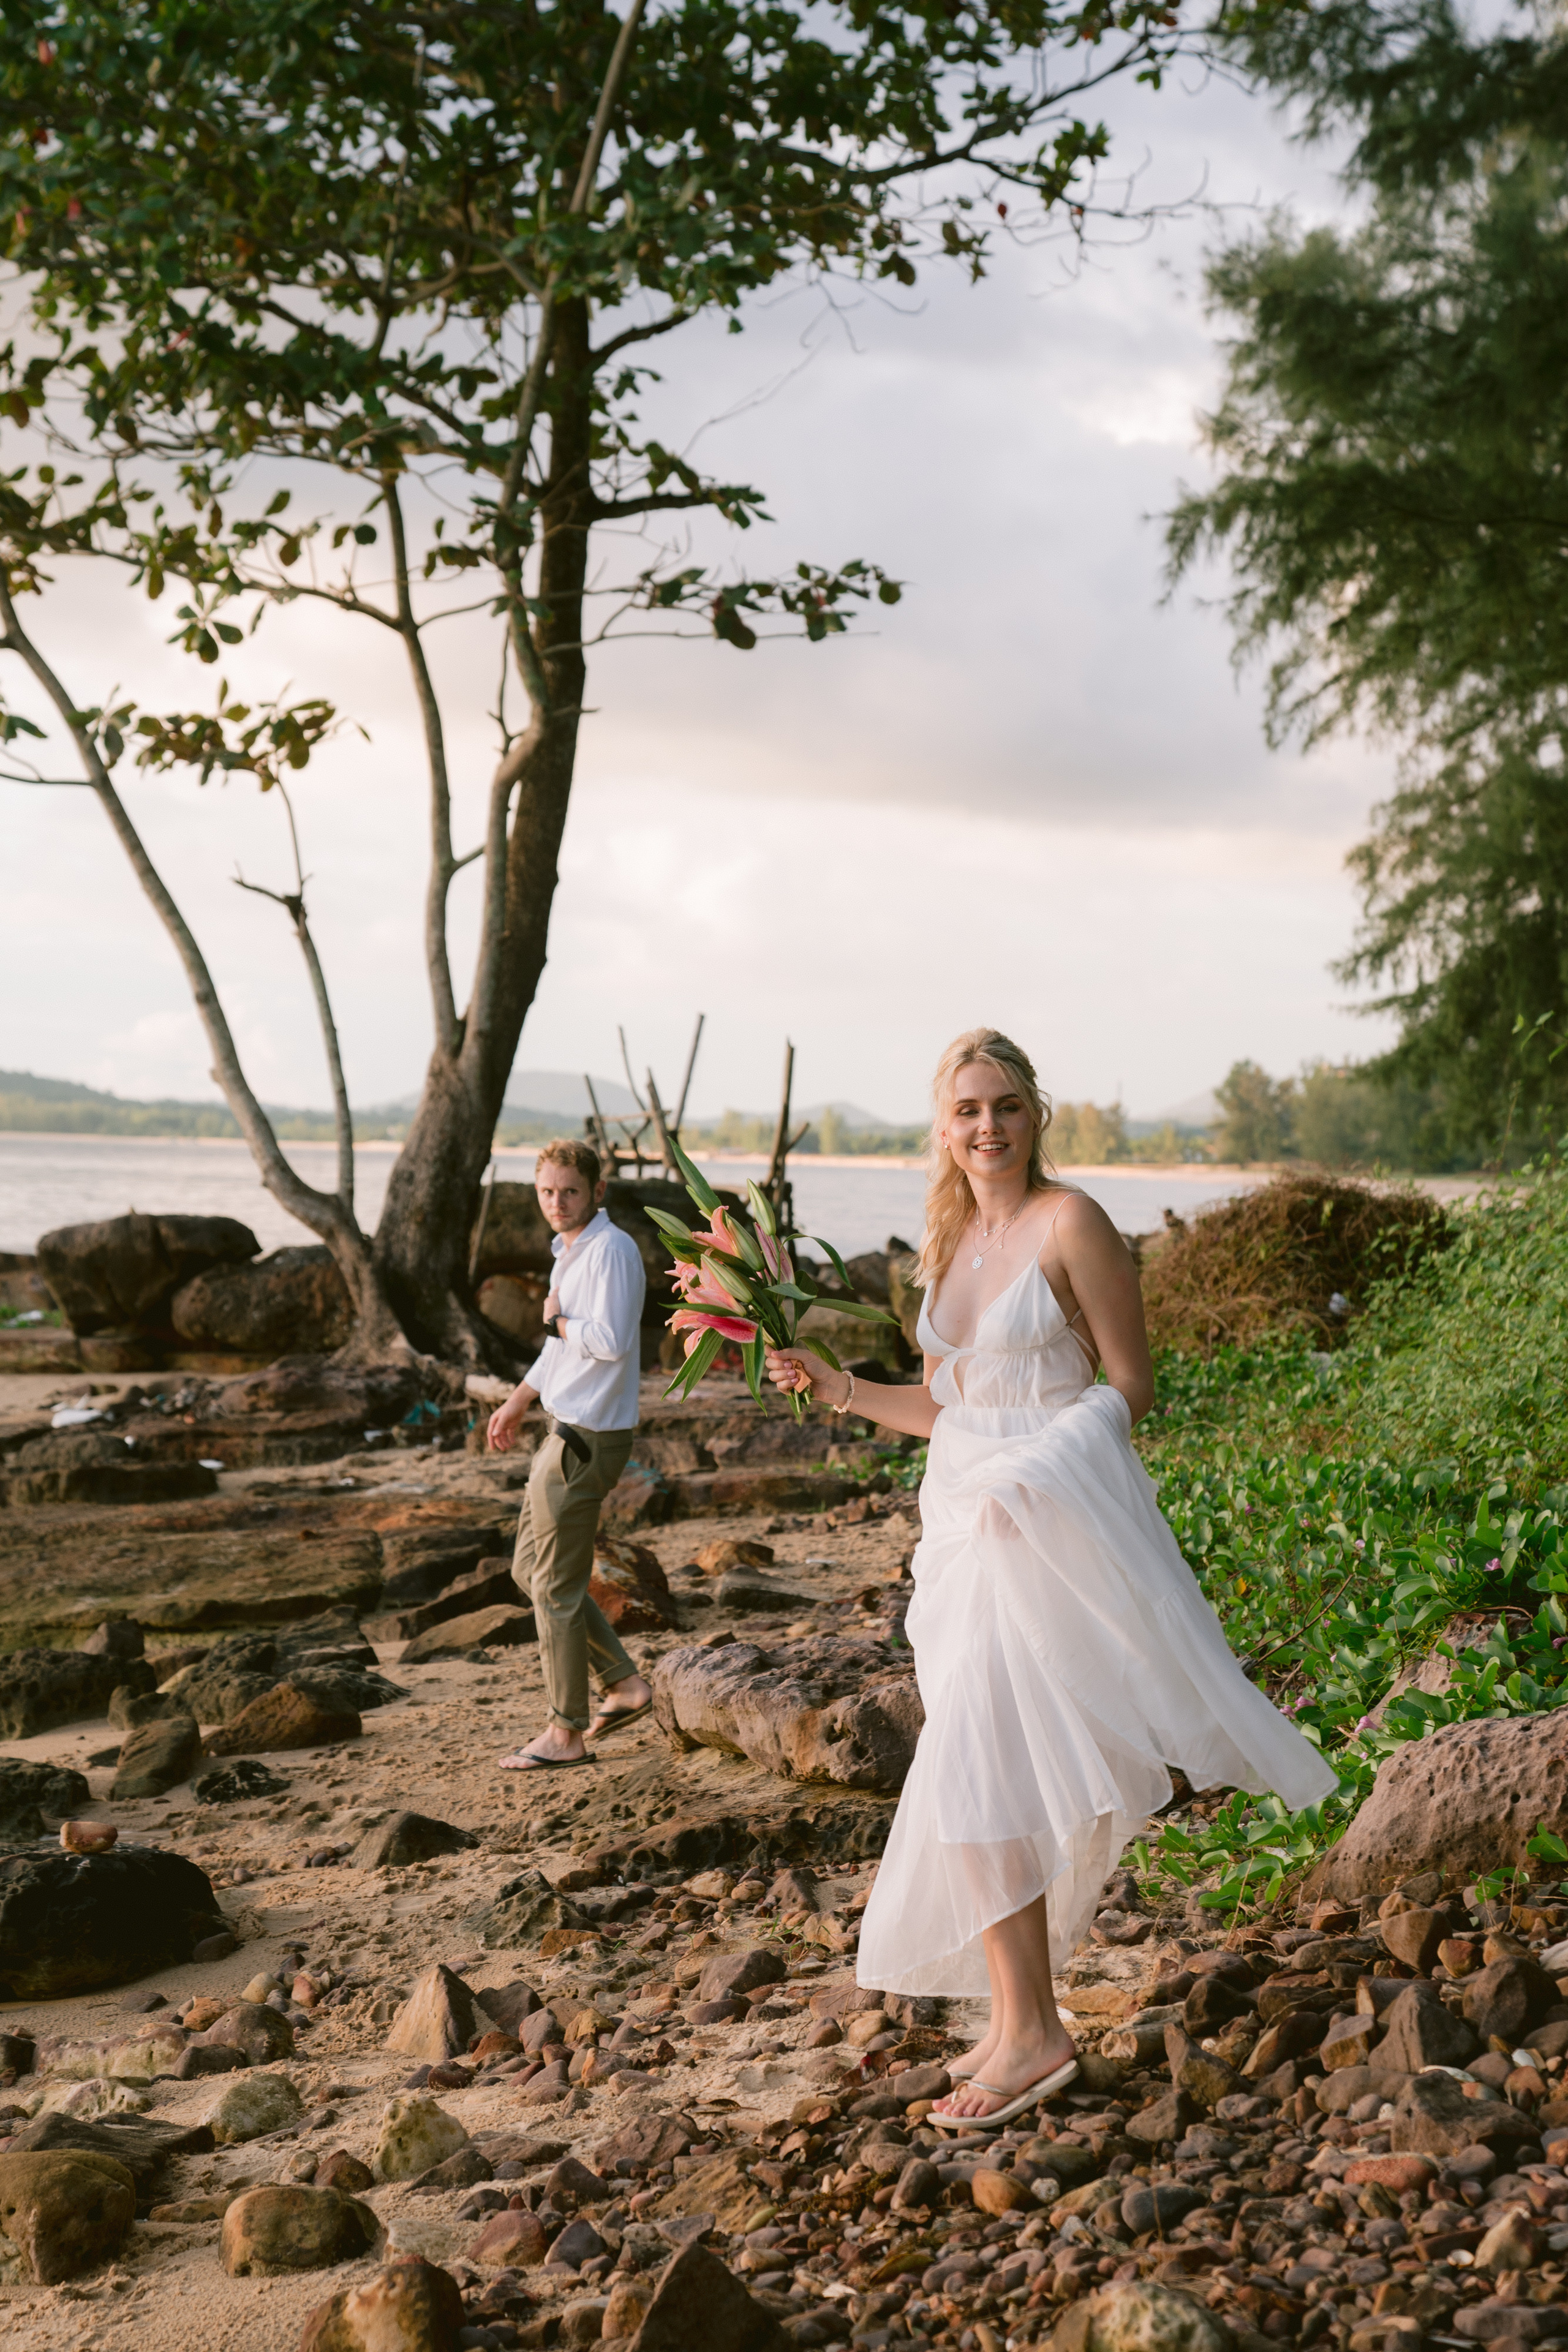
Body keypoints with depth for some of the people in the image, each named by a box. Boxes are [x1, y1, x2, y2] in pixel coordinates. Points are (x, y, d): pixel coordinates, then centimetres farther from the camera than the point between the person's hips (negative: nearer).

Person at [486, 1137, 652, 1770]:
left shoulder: (611, 1250, -17)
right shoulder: (568, 1250, 14)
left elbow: (611, 1340, -29)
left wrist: (556, 1319, -13)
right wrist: (518, 1402, 32)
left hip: (586, 1441, -10)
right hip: (565, 1432, 10)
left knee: (555, 1586, -1)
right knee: (530, 1568, 17)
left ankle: (566, 1734, 10)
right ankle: (624, 1685, 21)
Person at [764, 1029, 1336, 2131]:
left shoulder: (1071, 1223, -9)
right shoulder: (949, 1242, 12)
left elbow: (1129, 1386, -8)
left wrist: (1036, 1466, -21)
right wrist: (837, 1387, 7)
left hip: (1056, 1521, -7)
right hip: (969, 1515, 7)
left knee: (981, 1765, -11)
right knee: (999, 1775, 10)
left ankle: (1027, 2034, -1)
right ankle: (1027, 2020, 20)